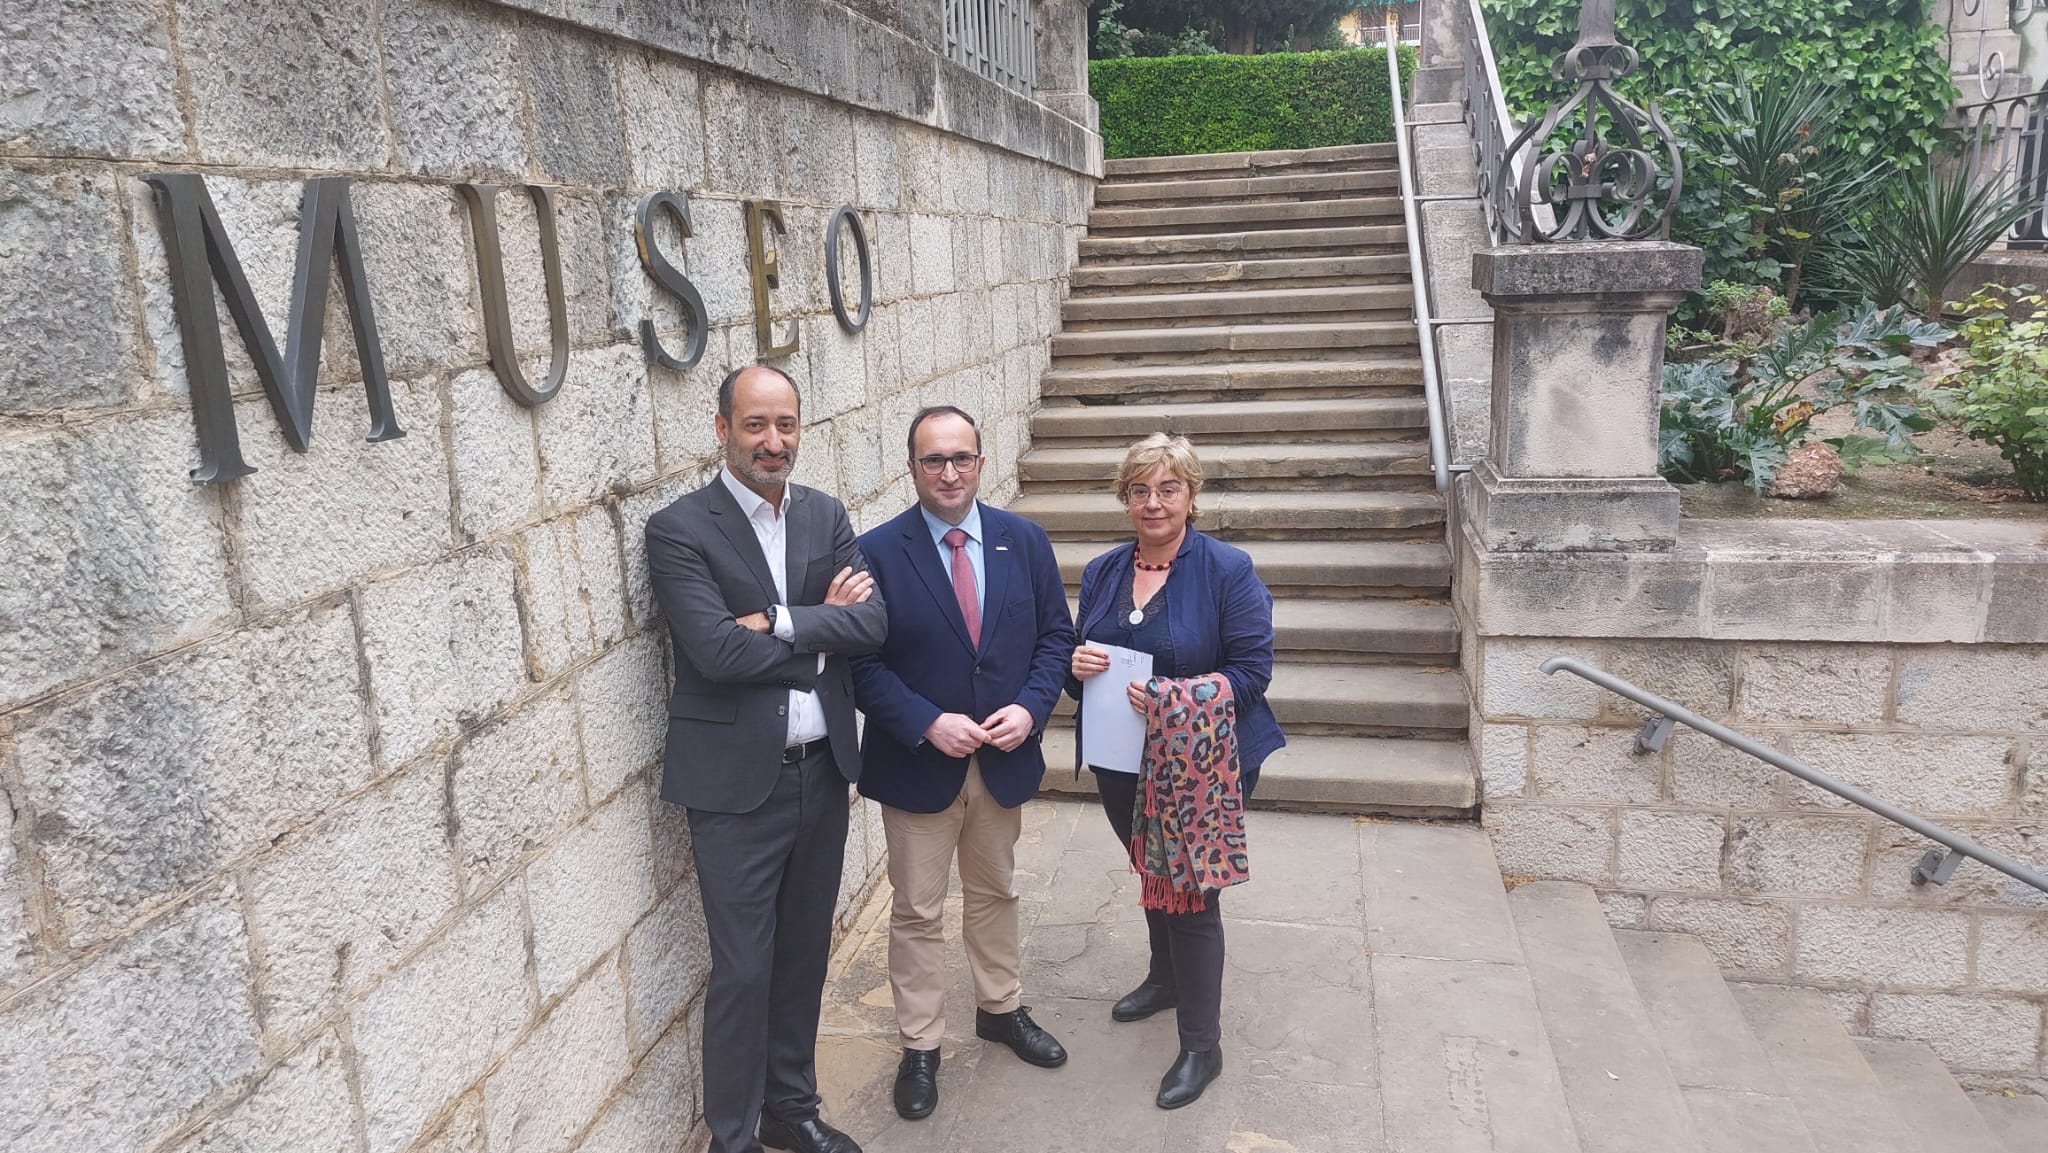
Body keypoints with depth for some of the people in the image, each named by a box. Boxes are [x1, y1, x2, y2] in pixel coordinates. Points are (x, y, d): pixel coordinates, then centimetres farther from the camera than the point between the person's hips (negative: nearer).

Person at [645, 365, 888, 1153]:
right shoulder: (679, 530, -11)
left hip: (822, 770, 5)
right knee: (742, 971, 5)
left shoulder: (826, 516, 5)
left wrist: (777, 624, -19)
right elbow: (718, 651, -22)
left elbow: (872, 621, -7)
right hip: (739, 784, -5)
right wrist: (821, 626, -12)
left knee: (804, 954, 18)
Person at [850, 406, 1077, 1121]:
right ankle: (920, 1047, 27)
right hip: (918, 764, -3)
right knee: (918, 912, 10)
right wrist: (928, 724, -22)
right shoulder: (877, 552, -12)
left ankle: (1001, 1008, 44)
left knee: (994, 893, 23)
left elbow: (1055, 634, 2)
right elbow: (862, 662, -12)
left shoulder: (1025, 541, -2)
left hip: (1005, 759, 3)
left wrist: (1030, 708, -14)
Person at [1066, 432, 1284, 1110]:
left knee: (1191, 896, 0)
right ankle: (1166, 977, 49)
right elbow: (1078, 654, 12)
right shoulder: (1102, 573, 4)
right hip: (1121, 763, 6)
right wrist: (1076, 665, -12)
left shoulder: (1228, 571, -13)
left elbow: (1252, 668, -15)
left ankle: (1202, 1046, 16)